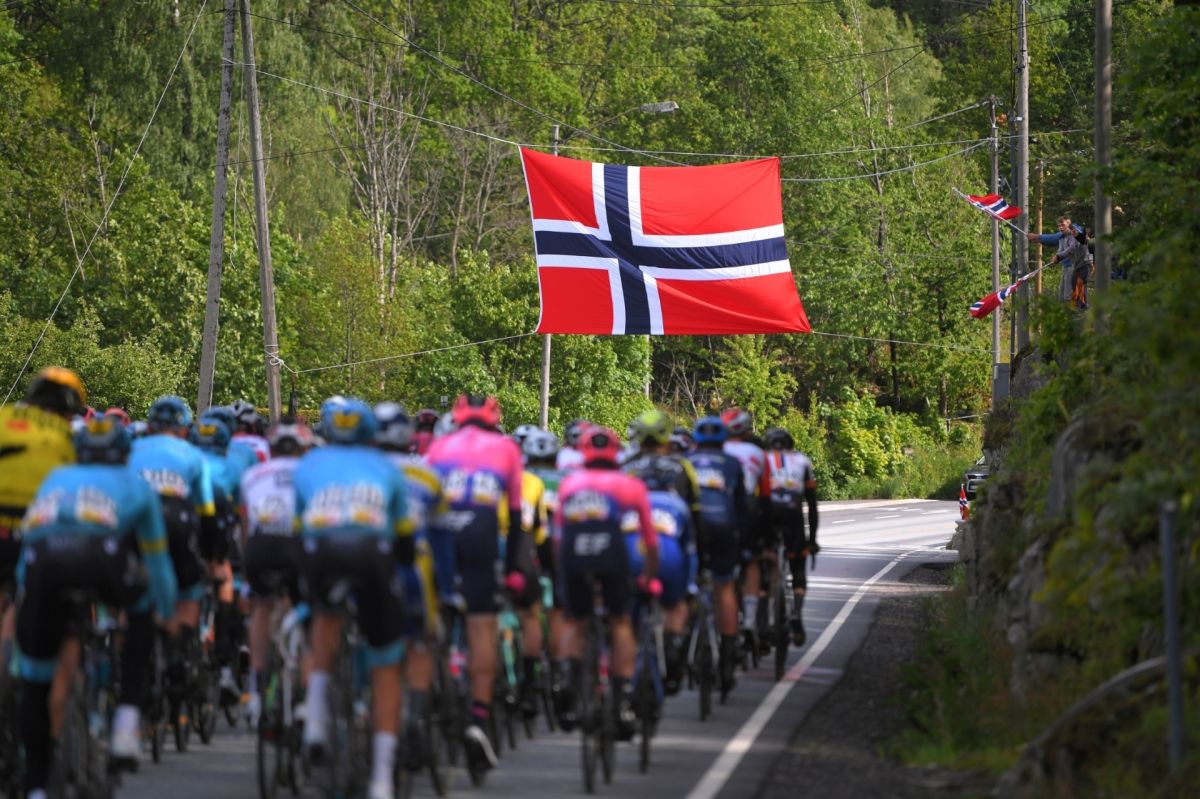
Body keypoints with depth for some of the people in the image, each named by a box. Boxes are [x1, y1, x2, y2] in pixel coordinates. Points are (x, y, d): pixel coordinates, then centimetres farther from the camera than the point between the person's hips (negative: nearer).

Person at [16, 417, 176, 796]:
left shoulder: (56, 478, 40)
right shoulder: (135, 485, 34)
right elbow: (157, 562, 42)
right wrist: (168, 613, 57)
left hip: (41, 556, 2)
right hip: (100, 551, -2)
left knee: (35, 673, 16)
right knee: (141, 612, 31)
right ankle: (127, 719, 15)